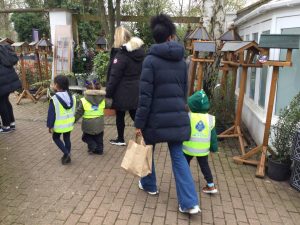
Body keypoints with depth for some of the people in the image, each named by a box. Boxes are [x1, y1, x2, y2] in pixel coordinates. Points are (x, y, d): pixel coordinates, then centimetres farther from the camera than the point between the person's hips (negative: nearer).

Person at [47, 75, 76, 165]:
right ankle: (67, 156, 24)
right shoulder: (72, 97, 0)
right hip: (69, 124, 5)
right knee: (67, 139, 16)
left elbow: (51, 114, -15)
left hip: (58, 125, -5)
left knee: (56, 138, 16)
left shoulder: (54, 99, -19)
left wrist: (50, 126, -5)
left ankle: (66, 153, 2)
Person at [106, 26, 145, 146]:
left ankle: (120, 139, 23)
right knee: (135, 114, 15)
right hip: (136, 90, 6)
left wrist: (108, 93, -8)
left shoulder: (121, 55, -16)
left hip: (123, 92, -6)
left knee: (120, 116, 10)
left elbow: (114, 76, -15)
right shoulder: (140, 51, 6)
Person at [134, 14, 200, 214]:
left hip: (156, 117, -4)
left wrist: (139, 123, -9)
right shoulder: (181, 61, 7)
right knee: (178, 156, 9)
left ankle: (149, 185, 40)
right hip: (177, 116, 5)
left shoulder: (151, 59, -9)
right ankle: (190, 203, 6)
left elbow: (145, 95, -14)